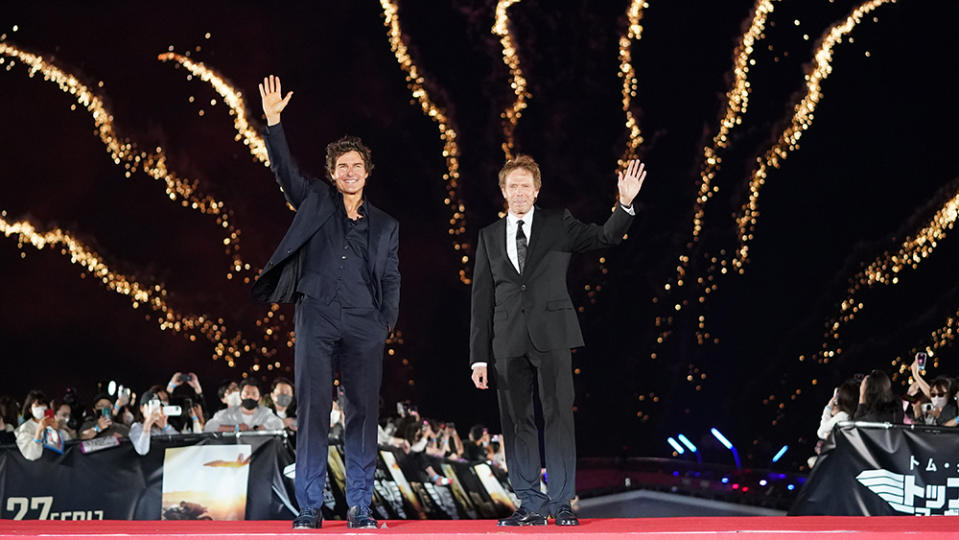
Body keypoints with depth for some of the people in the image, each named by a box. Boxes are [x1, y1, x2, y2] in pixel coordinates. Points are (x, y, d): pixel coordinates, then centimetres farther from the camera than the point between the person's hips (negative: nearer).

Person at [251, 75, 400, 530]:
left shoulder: (384, 225, 17)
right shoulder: (315, 201, 14)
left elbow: (391, 280, 14)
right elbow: (284, 168, 1)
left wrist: (387, 324, 1)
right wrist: (273, 121, -11)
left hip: (364, 325, 2)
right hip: (317, 318, -1)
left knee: (364, 412, -1)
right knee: (312, 410, -4)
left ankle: (359, 508, 6)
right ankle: (309, 508, 1)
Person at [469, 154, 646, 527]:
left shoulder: (558, 225, 6)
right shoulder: (489, 237, 12)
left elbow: (605, 237, -7)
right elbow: (482, 300, 10)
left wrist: (625, 204, -26)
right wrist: (479, 357, 5)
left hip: (551, 336, -2)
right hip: (509, 342, 2)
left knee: (559, 418, -4)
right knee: (517, 423, 4)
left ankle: (561, 504, 2)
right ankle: (531, 506, 11)